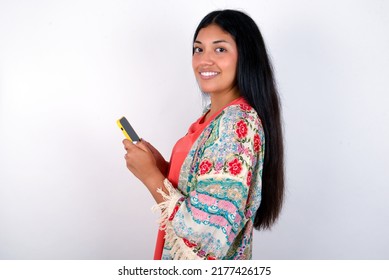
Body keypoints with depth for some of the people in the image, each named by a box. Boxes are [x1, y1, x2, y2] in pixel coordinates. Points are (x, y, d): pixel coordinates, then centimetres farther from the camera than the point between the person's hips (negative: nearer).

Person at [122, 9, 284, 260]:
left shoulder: (235, 123, -26)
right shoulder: (216, 116, 2)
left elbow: (208, 230, -30)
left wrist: (150, 175, -21)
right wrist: (161, 166, -5)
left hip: (207, 256, -8)